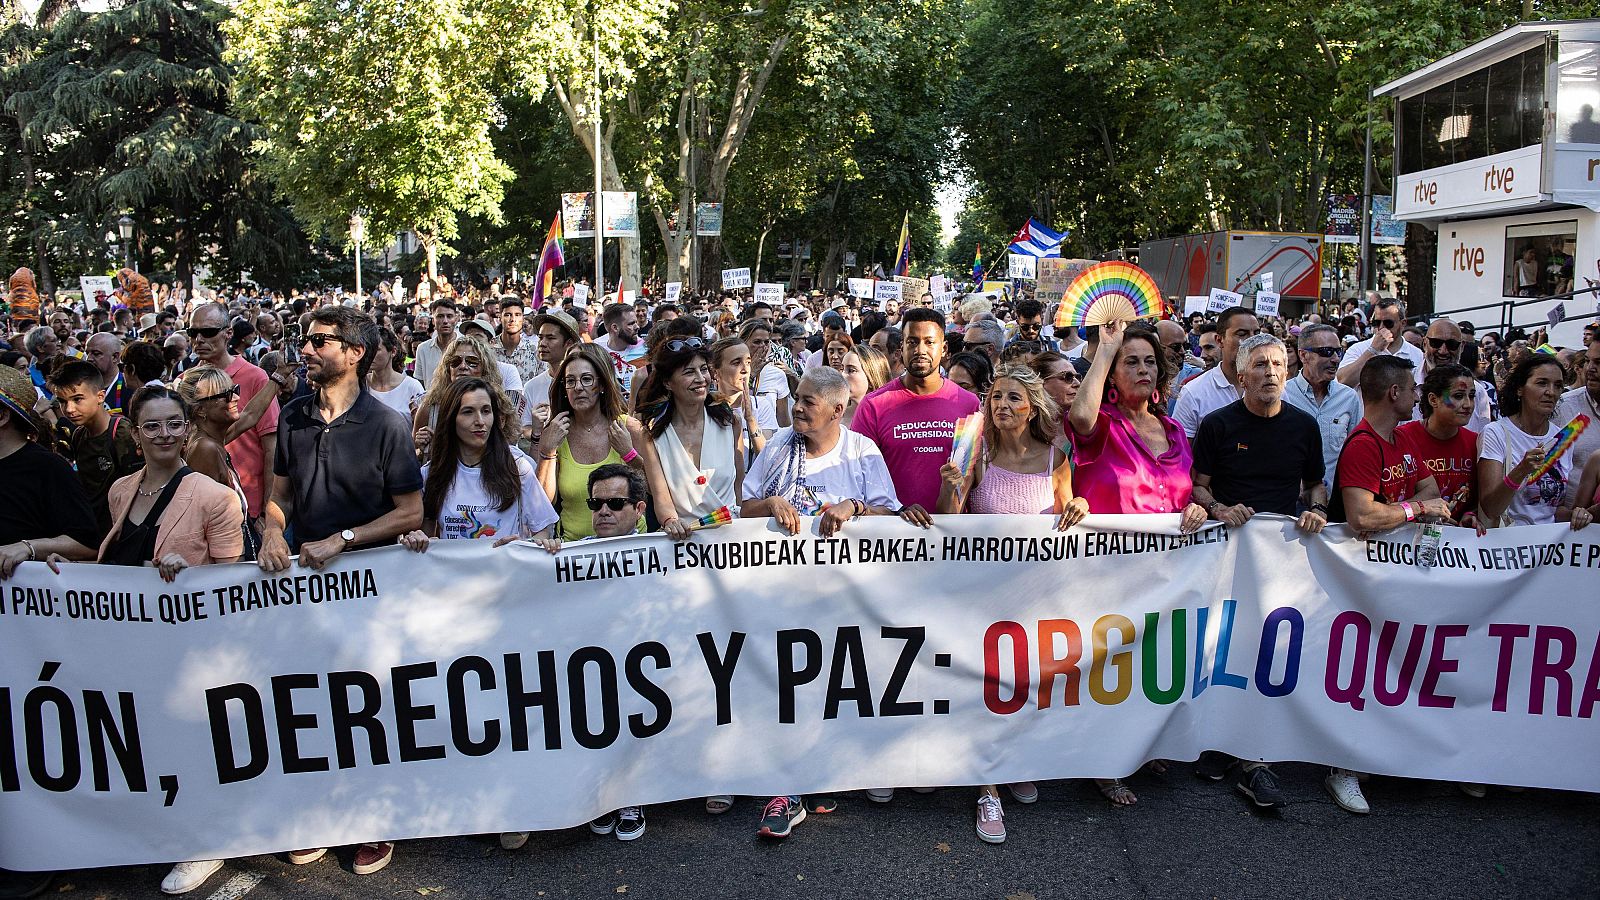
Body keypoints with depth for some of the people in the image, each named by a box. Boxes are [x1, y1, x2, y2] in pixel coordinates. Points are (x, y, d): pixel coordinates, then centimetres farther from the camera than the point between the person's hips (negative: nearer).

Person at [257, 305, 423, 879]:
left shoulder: (384, 426, -11)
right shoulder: (294, 419, 4)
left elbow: (411, 513, -11)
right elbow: (281, 494, 12)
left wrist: (342, 540, -17)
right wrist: (272, 530, -9)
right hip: (306, 576, 4)